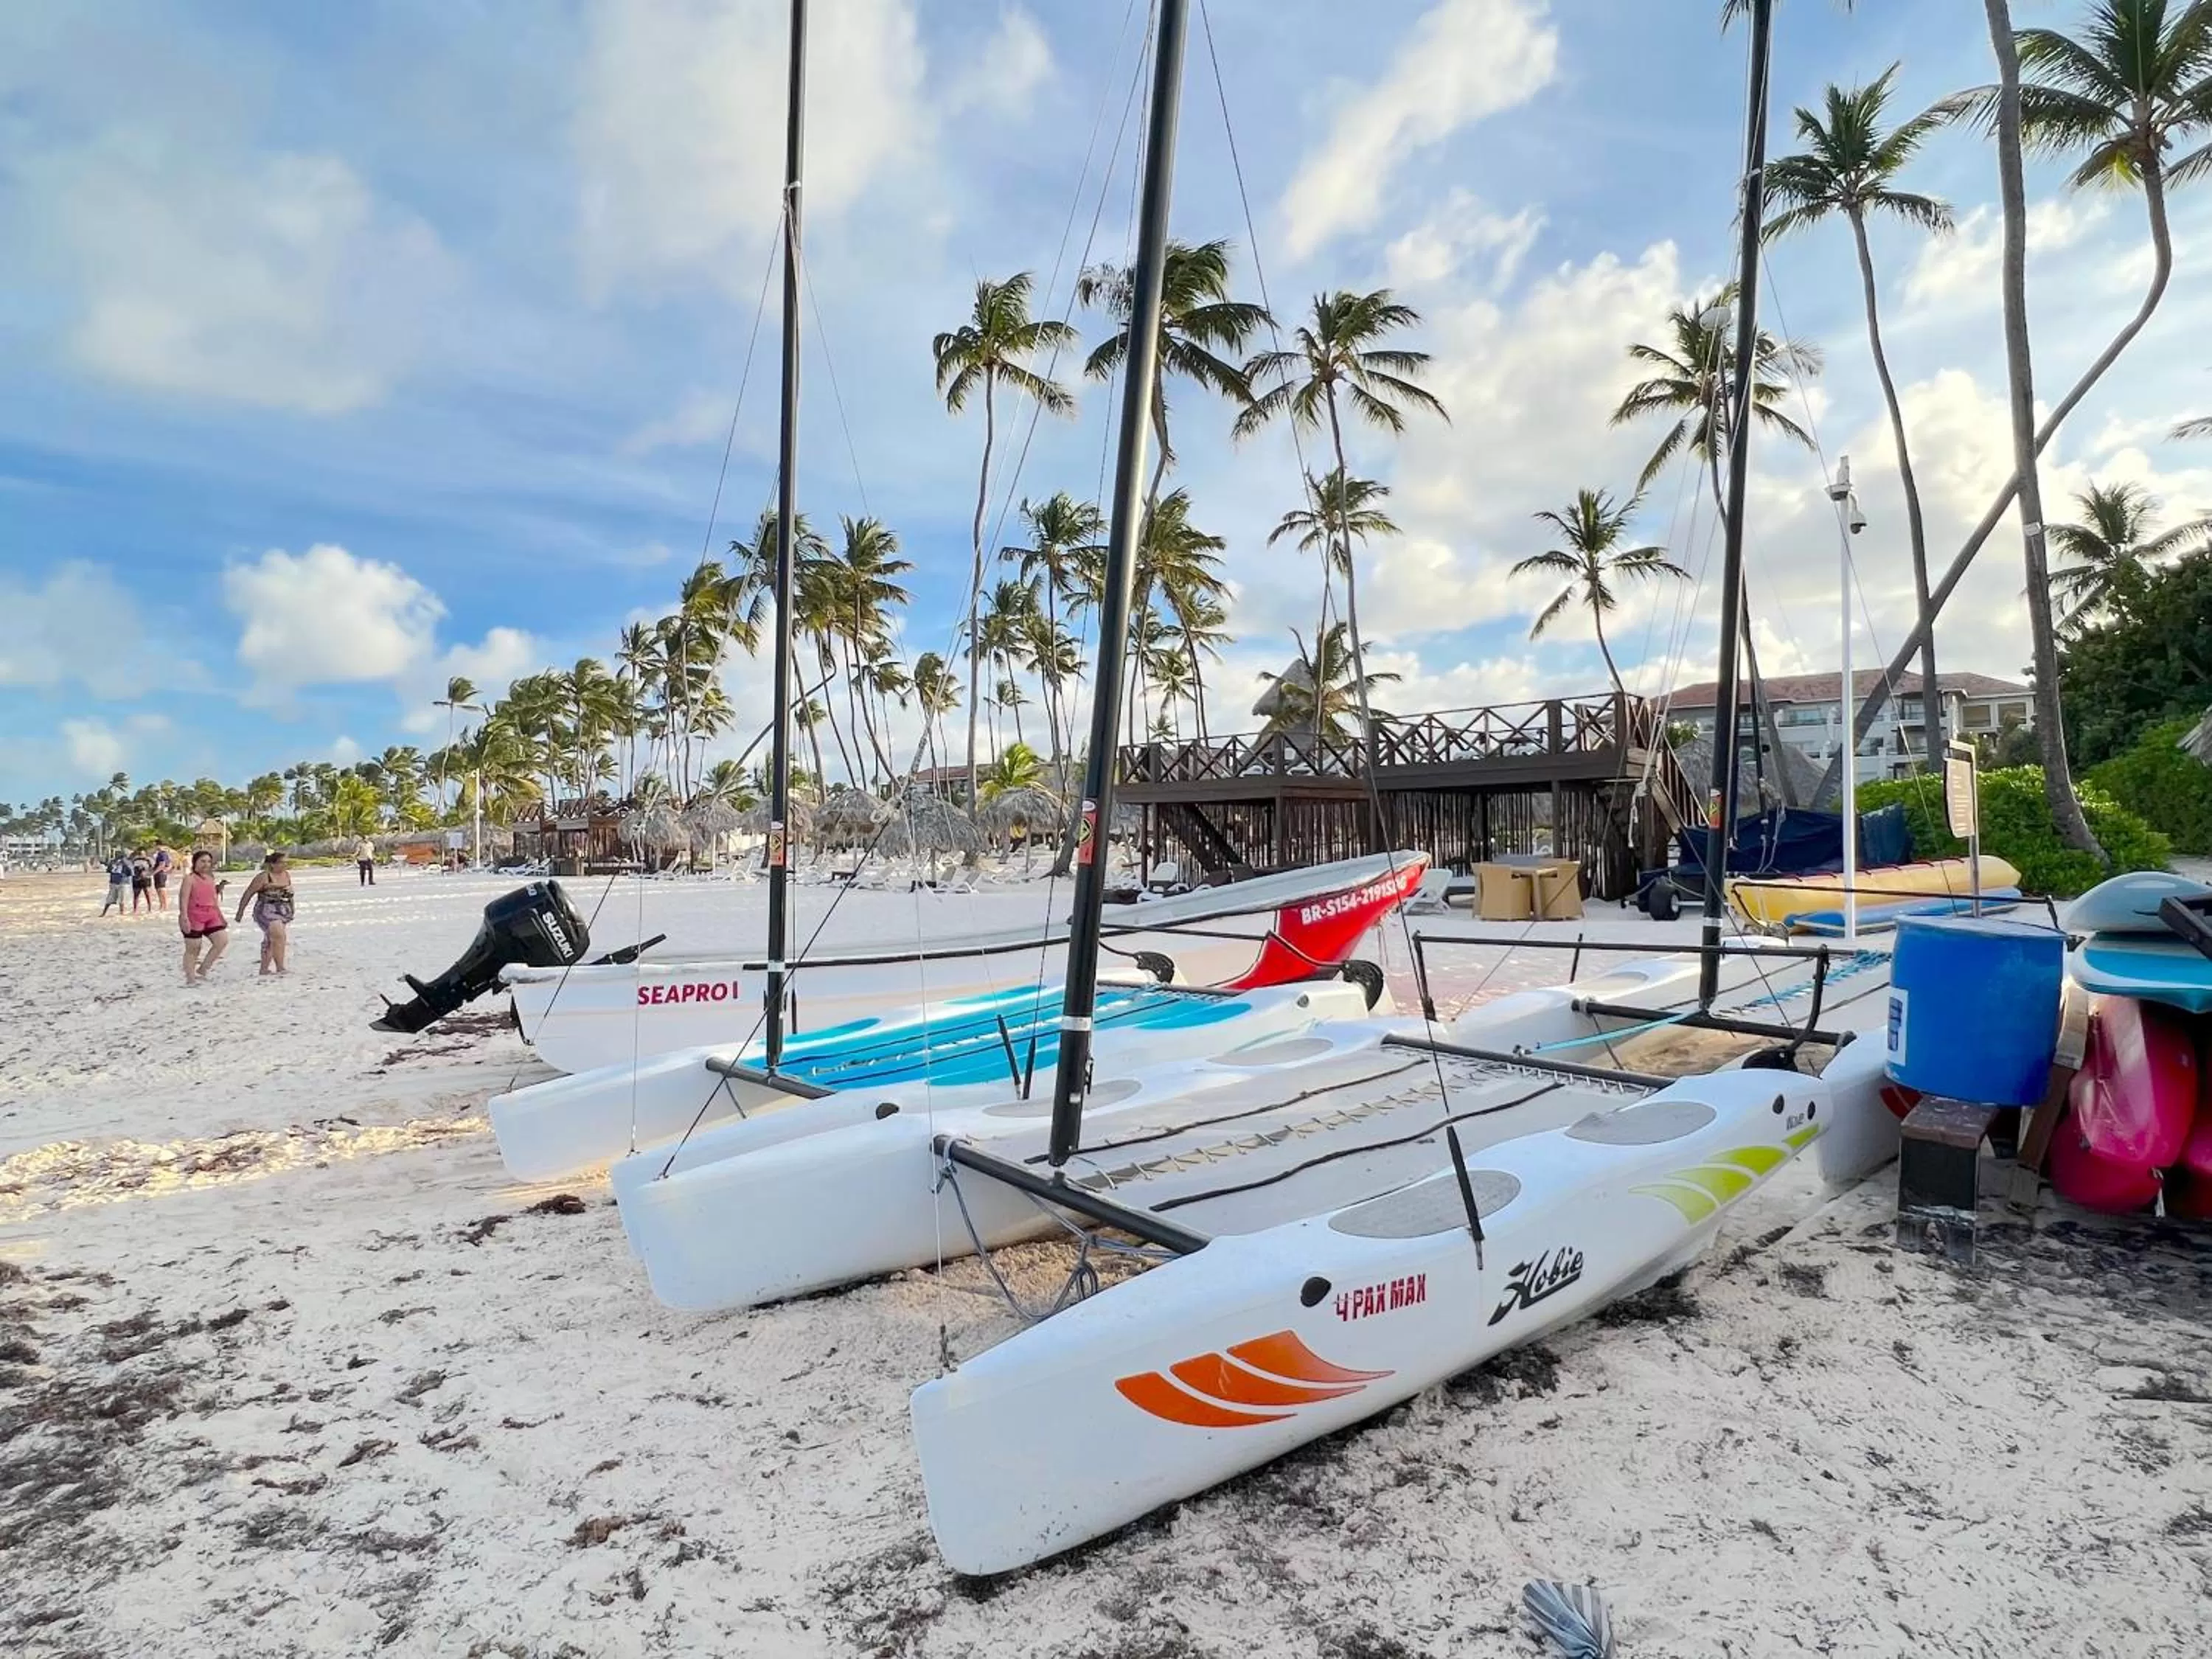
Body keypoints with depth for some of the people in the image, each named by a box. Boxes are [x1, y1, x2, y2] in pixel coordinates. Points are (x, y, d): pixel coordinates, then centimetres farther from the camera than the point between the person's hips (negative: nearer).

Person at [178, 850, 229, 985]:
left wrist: (221, 917, 21)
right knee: (193, 948, -1)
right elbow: (183, 899, -15)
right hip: (194, 917, -7)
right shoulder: (190, 878, -7)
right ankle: (190, 978, 7)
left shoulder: (211, 879, 15)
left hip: (211, 916, 7)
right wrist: (184, 918, -24)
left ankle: (202, 970, 6)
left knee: (223, 940, -5)